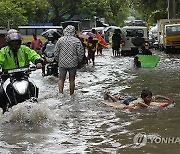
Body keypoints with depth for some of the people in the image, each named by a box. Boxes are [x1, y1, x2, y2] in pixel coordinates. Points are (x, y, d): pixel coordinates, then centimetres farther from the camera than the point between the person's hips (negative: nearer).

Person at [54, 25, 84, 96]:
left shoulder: (60, 40, -2)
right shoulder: (77, 41, -6)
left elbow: (56, 52, 1)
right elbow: (81, 53, -4)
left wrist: (58, 60, 16)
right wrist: (79, 61, 12)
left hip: (62, 63, 0)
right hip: (73, 63, 0)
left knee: (61, 79, 11)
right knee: (72, 79, 10)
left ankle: (61, 92, -2)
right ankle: (71, 94, 17)